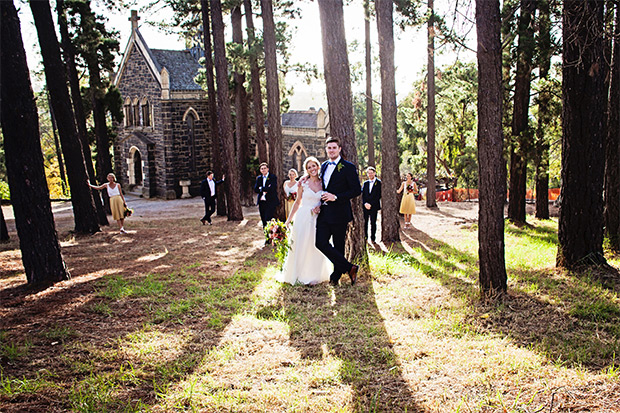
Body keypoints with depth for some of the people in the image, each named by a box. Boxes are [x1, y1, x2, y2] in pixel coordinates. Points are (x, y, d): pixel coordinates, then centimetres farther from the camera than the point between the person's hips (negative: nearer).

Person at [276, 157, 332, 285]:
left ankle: (314, 275, 18)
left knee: (316, 248, 4)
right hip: (303, 217, -1)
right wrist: (289, 218, 7)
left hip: (317, 219, 2)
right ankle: (297, 274, 16)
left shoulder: (323, 183, 2)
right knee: (300, 247, 3)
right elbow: (298, 202, 6)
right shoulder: (303, 183, -1)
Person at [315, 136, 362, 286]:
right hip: (324, 212, 6)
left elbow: (357, 190, -11)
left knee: (338, 246, 5)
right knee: (321, 243, -4)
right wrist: (318, 203, 5)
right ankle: (349, 267, 7)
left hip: (339, 213, -6)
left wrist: (335, 197, -18)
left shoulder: (348, 167, -7)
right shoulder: (324, 166, 14)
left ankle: (336, 276, 21)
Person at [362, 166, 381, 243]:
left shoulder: (379, 183, 1)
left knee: (373, 222, -1)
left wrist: (371, 204, -12)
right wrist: (365, 203, -7)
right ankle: (365, 237, 11)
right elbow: (362, 195, 10)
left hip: (374, 206, -3)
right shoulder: (365, 183, 14)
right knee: (365, 222, 2)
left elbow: (379, 195, -6)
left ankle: (373, 238, 7)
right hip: (365, 206, 3)